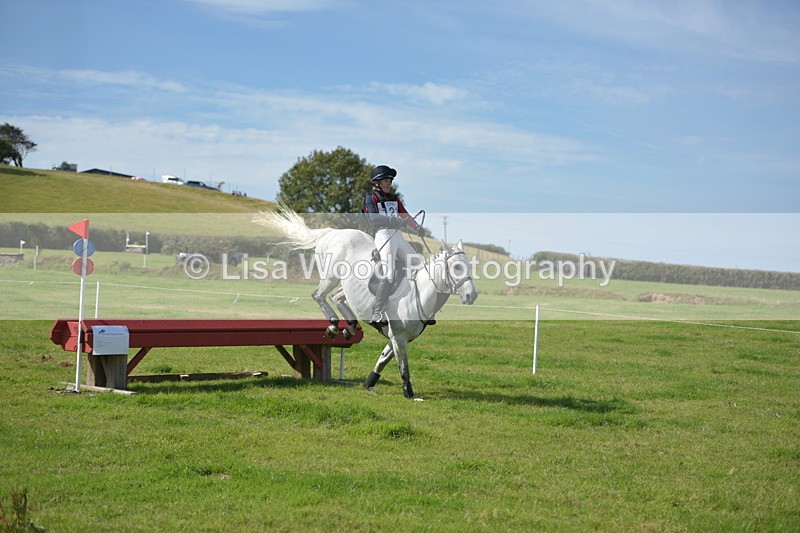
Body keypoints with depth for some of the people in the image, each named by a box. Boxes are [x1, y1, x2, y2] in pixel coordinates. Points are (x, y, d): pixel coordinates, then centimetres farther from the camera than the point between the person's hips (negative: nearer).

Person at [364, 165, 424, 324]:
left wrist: (417, 227, -6)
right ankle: (376, 315, -19)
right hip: (383, 235, -8)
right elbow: (373, 218, -14)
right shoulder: (371, 197, 3)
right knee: (388, 276, -19)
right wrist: (392, 220, -30)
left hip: (398, 235, 8)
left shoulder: (394, 198, 24)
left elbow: (405, 215, 13)